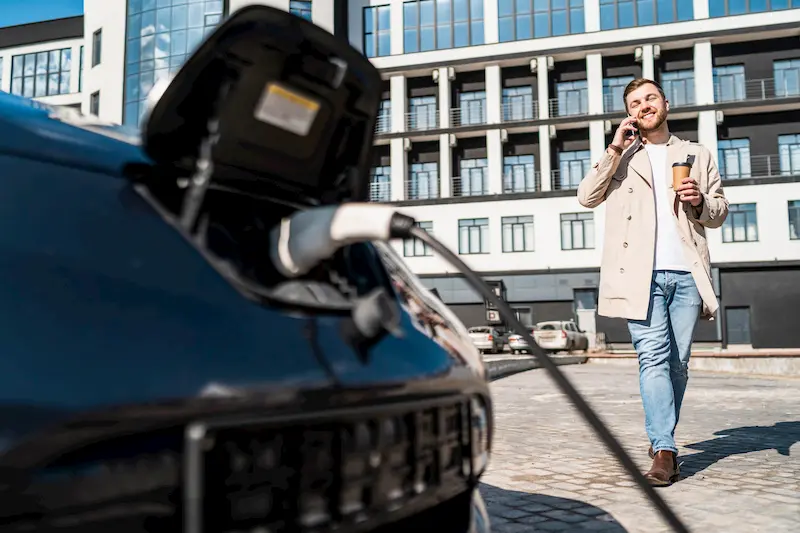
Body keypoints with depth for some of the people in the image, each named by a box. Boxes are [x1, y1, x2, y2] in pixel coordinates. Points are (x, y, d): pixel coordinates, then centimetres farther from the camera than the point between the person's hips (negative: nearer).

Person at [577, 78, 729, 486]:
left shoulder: (698, 156, 20)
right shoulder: (621, 157, 16)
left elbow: (719, 214, 20)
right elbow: (586, 197, 1)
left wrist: (700, 201, -3)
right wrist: (616, 149, -3)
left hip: (686, 273, 2)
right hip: (640, 275, -2)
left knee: (678, 362, 4)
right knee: (654, 357, -12)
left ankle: (660, 440, 18)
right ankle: (664, 451, -12)